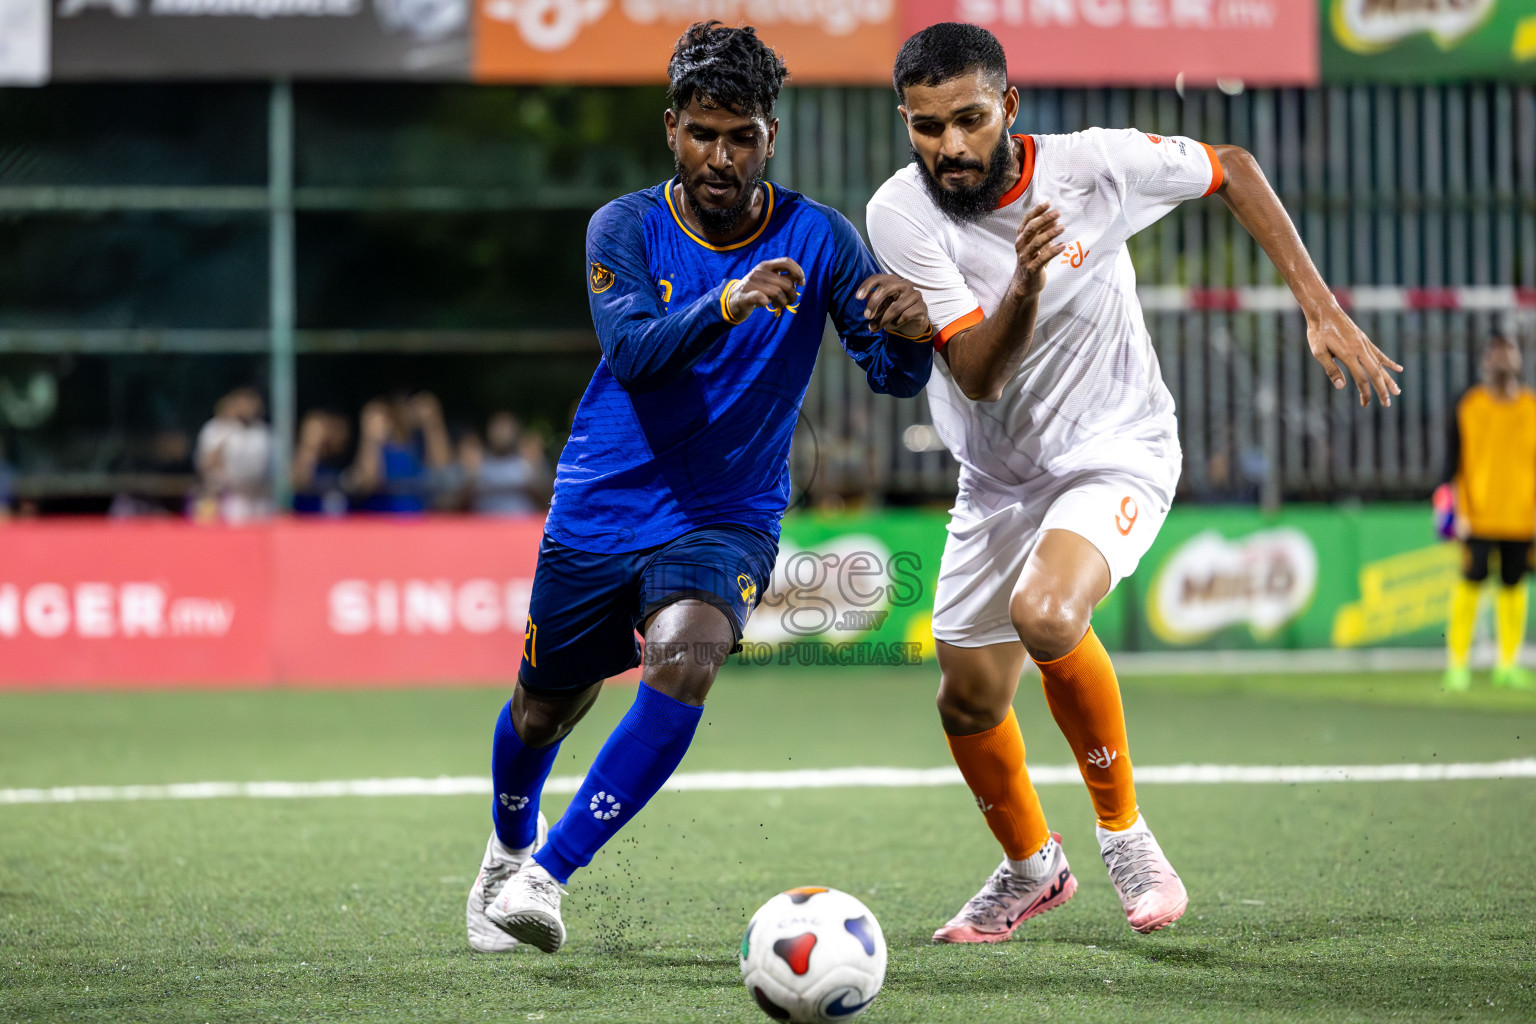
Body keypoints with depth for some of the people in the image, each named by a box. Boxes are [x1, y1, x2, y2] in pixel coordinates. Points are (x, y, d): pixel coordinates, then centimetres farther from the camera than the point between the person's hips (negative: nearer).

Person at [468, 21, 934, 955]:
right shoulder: (626, 228, -8)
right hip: (599, 514, 2)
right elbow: (634, 349, -26)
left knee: (685, 659, -31)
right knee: (542, 713, 15)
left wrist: (909, 332, -39)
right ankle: (509, 848, 51)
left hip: (727, 518, -1)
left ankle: (548, 875, -24)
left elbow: (896, 378, -14)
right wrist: (727, 303, -45)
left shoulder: (818, 238, -8)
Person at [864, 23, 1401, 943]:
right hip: (997, 479, 4)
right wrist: (1023, 286, -44)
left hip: (1117, 453, -3)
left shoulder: (1092, 165, -19)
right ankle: (1032, 867, 39)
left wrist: (1322, 308, -4)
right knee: (969, 703, 8)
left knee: (1044, 615, -32)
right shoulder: (901, 213, -18)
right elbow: (976, 374, -24)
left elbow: (1232, 168, 0)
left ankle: (1125, 832, -9)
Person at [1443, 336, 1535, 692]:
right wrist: (1459, 512, -4)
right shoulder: (1468, 406, 2)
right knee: (1470, 583, -7)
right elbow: (1455, 464, 3)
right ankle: (1457, 663, -1)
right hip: (1478, 516, -2)